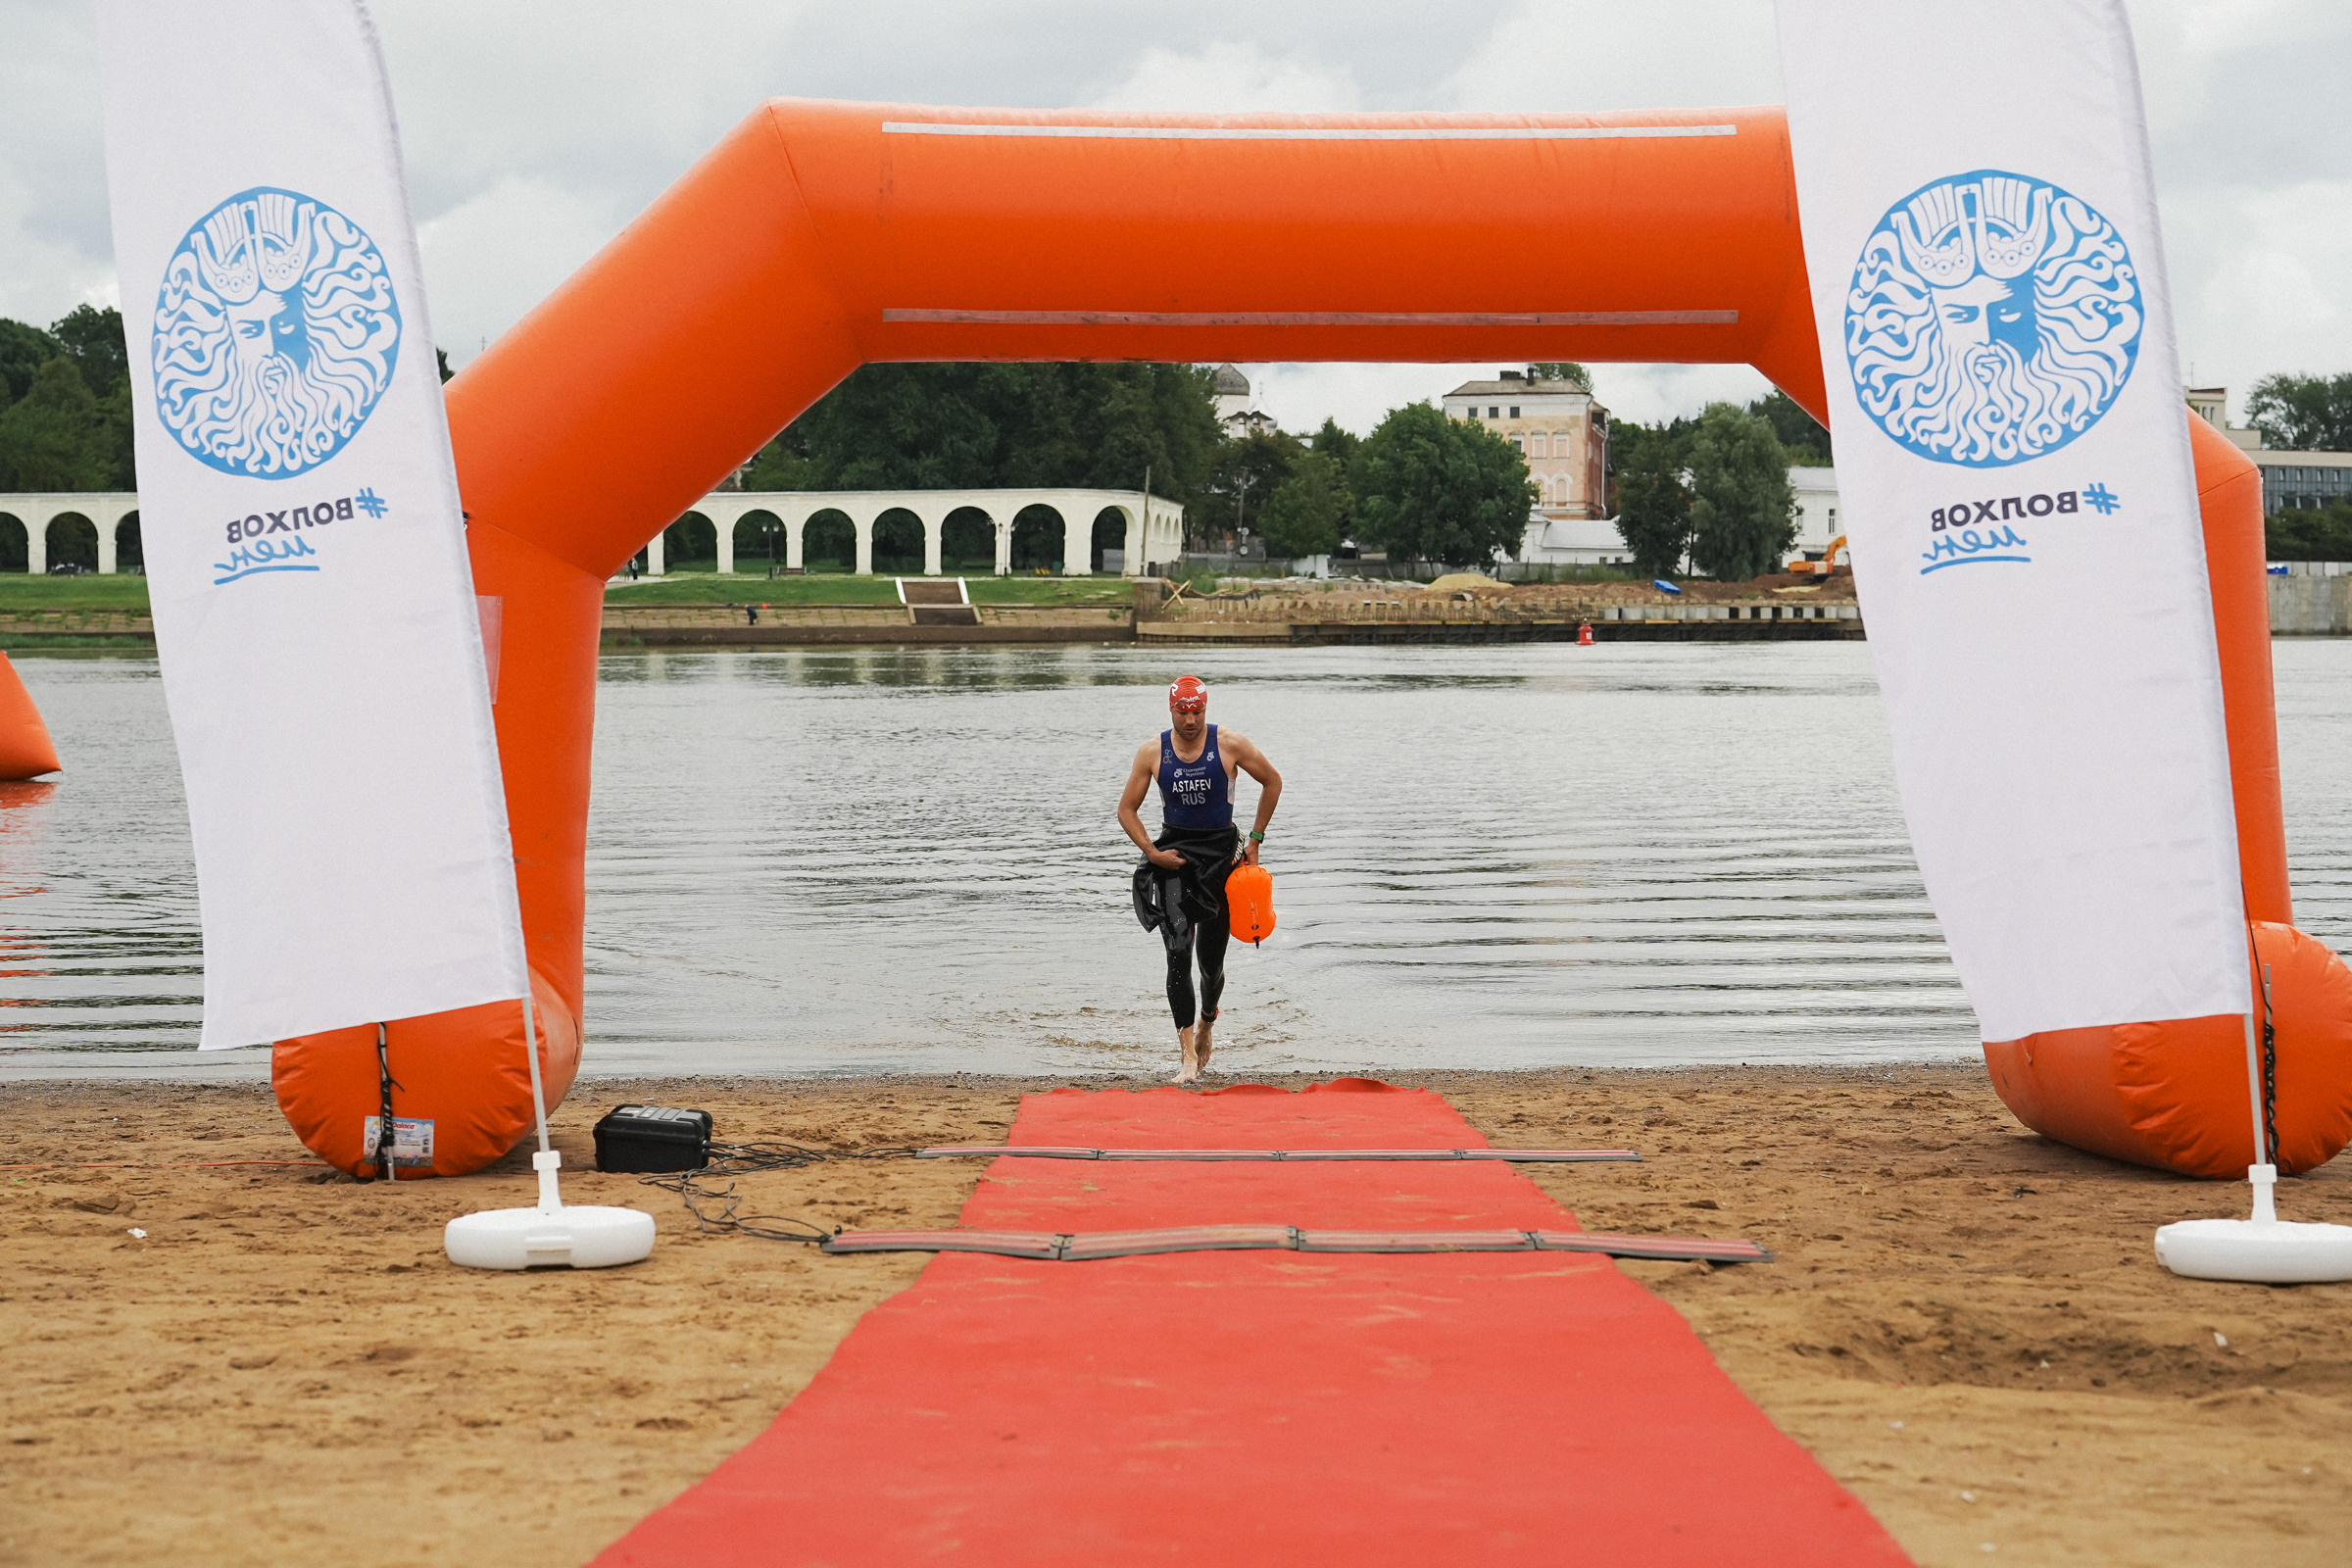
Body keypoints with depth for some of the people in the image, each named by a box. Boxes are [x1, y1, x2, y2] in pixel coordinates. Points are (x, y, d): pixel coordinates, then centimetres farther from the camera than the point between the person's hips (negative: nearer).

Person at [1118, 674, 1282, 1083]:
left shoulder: (1229, 745, -7)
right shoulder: (1152, 752, -4)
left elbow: (1272, 781, 6)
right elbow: (1126, 809, 5)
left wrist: (1255, 840, 4)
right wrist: (1152, 852, -8)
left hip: (1222, 854, 0)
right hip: (1173, 858, 0)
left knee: (1211, 961, 7)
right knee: (1178, 953, -16)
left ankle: (1207, 1021, 40)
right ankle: (1187, 1053, -20)